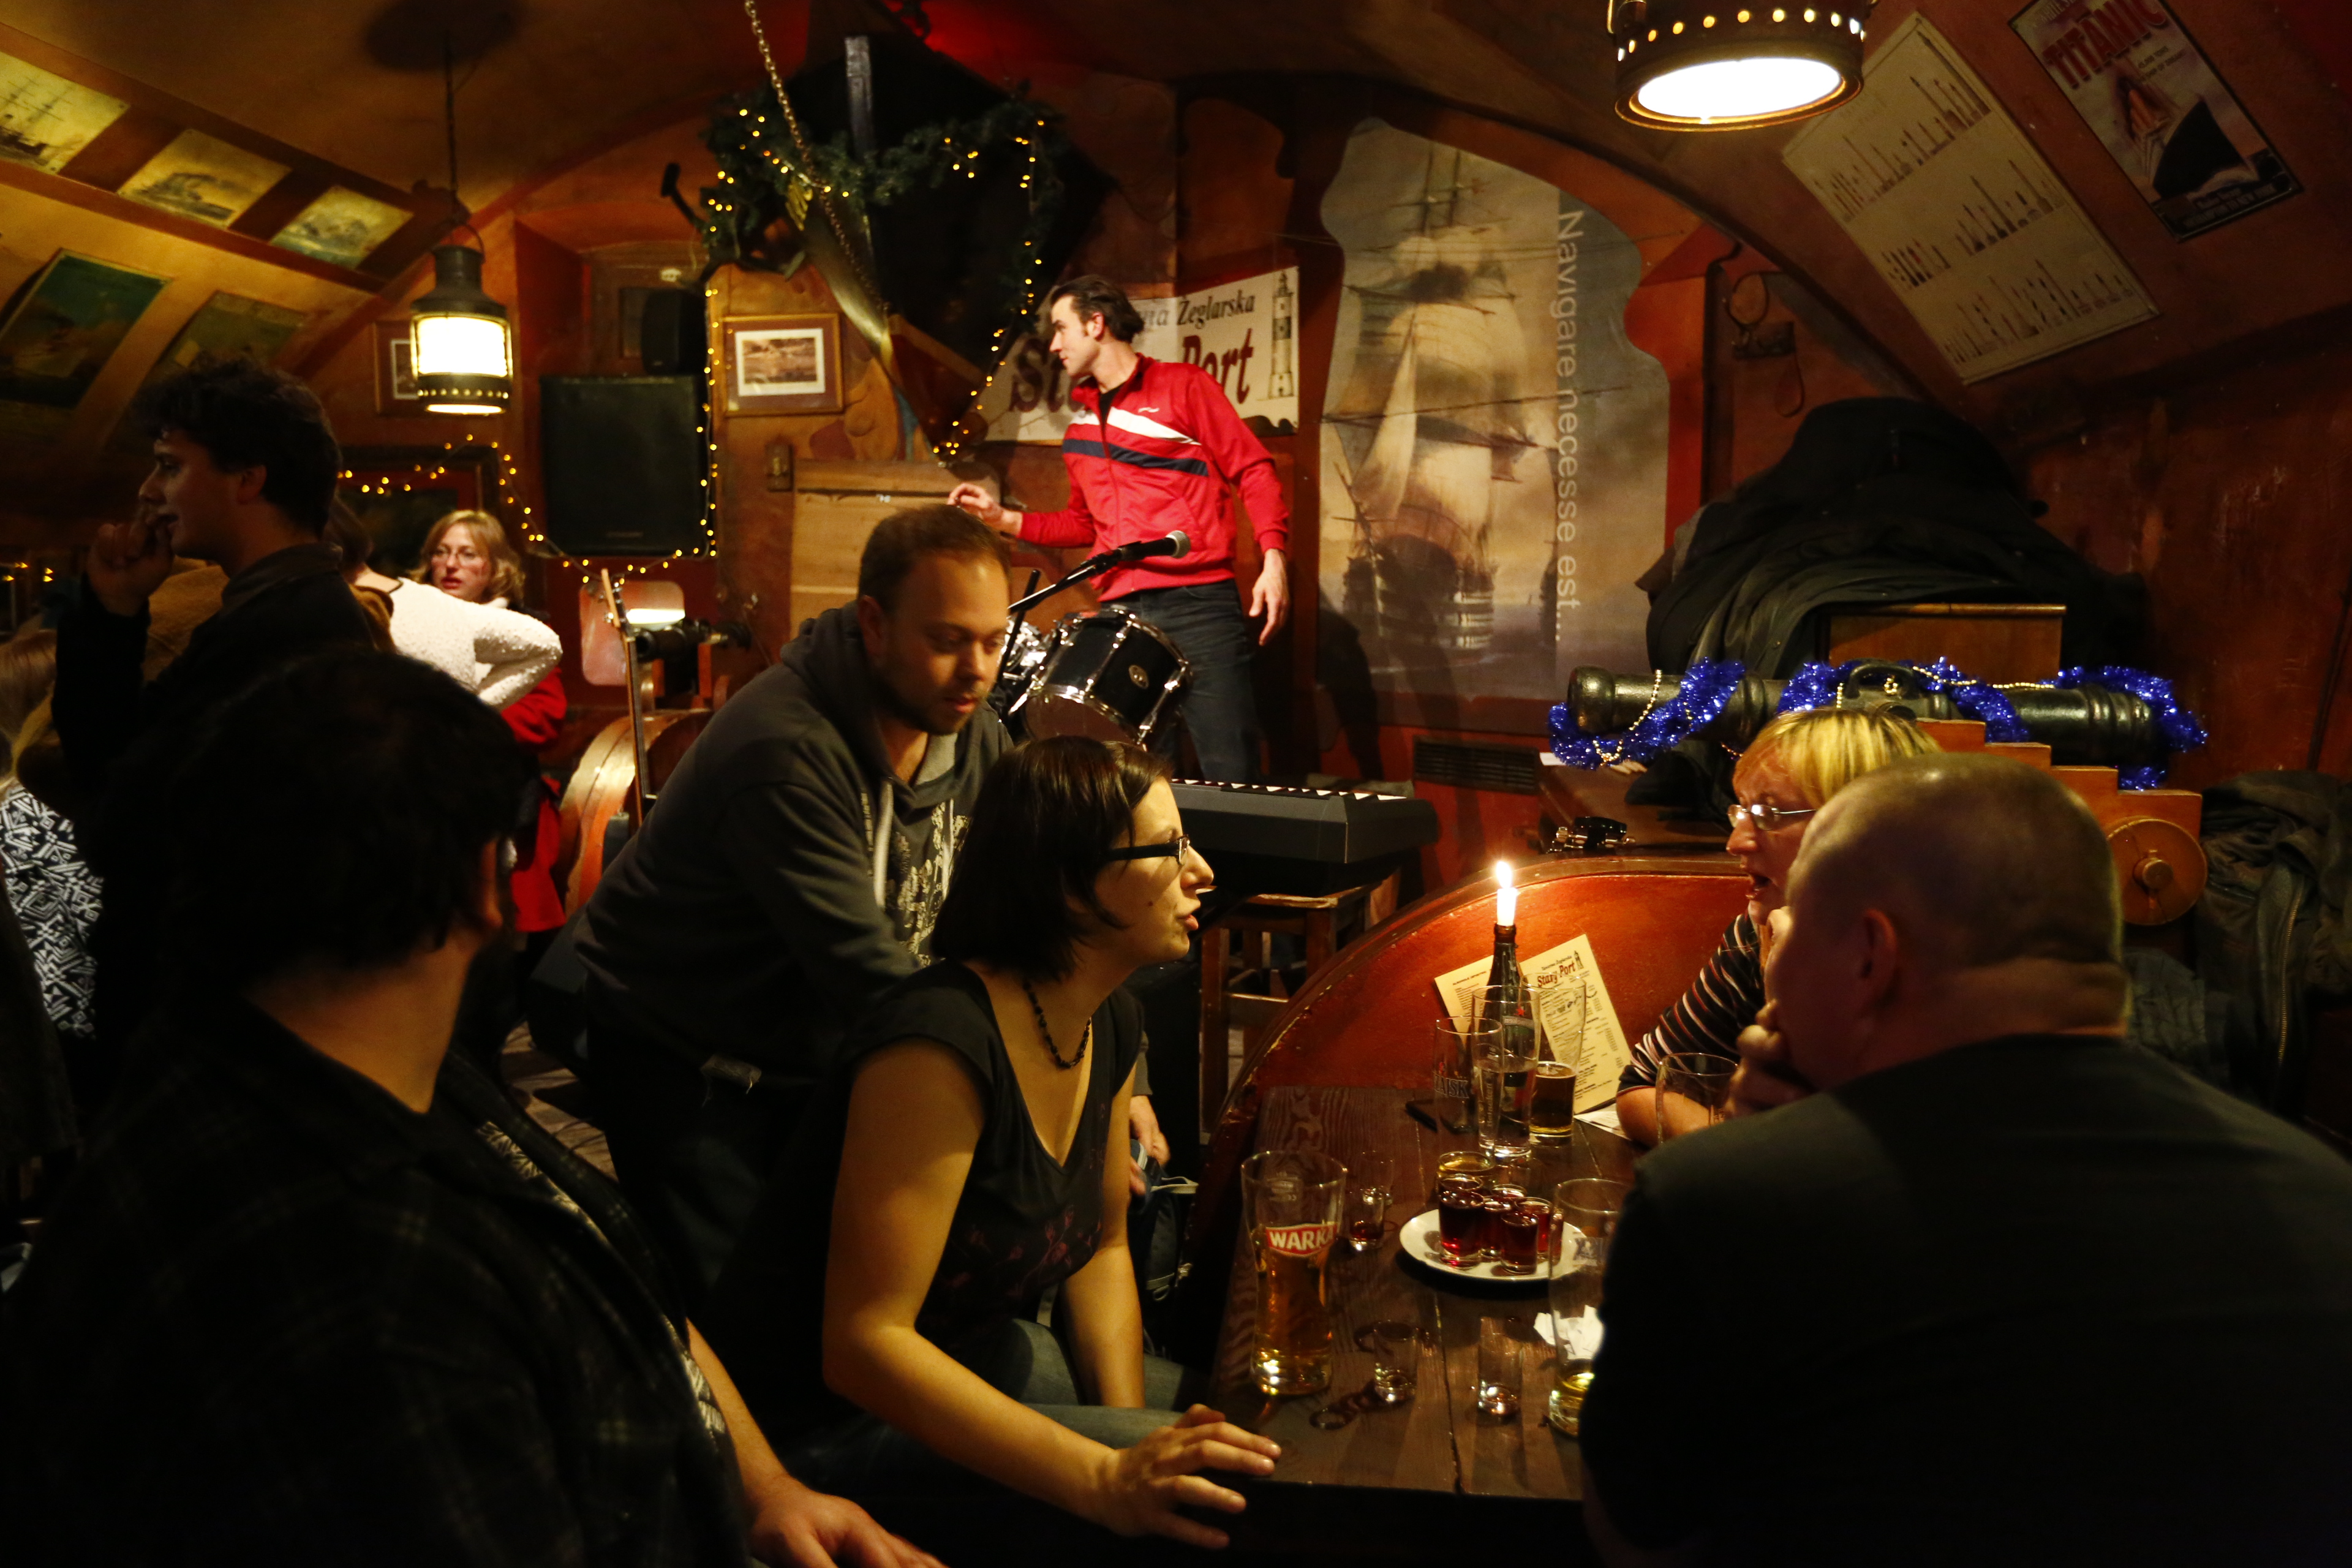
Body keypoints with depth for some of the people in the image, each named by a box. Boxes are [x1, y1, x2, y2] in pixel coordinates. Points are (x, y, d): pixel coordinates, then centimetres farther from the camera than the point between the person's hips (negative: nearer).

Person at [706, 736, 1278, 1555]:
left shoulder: (1111, 1028, -1)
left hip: (977, 1352, 9)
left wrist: (1131, 1439, -6)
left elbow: (1100, 1247, 10)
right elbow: (862, 1342, -30)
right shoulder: (942, 1041, -29)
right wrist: (1108, 1479, -36)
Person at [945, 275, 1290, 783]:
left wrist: (1274, 557, -15)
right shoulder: (1081, 422, 22)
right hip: (1120, 611, 6)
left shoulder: (1182, 385, 5)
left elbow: (1254, 471, -1)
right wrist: (1006, 519, 15)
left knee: (1231, 773, -11)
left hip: (1198, 601, -5)